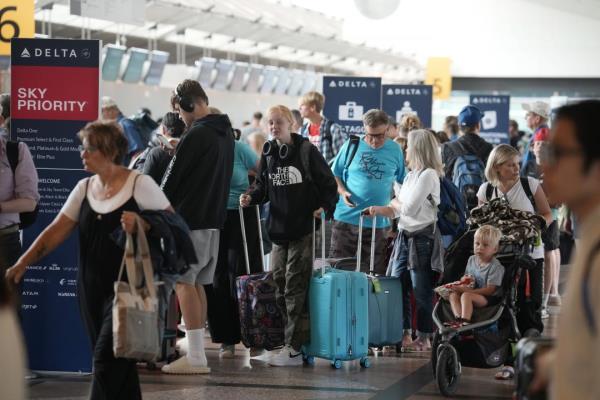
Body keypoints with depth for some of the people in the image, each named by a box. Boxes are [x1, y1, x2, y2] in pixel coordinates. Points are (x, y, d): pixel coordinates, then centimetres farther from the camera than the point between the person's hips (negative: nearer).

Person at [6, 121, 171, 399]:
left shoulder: (139, 184, -7)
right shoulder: (84, 188, 9)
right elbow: (56, 231, 6)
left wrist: (141, 224, -24)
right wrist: (22, 264, -3)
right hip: (92, 288, 6)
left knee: (107, 359, -11)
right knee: (119, 363, 10)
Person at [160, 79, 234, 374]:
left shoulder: (196, 135, -14)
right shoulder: (226, 133, 14)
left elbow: (173, 177, -9)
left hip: (189, 219, -9)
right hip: (214, 219, 9)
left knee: (184, 283, -7)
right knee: (196, 284, 13)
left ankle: (195, 357, -10)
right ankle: (197, 354, 15)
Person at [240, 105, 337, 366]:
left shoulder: (306, 151, -5)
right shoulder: (268, 153, 10)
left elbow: (328, 183, -1)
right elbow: (263, 185, 17)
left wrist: (325, 207, -14)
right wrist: (251, 196, -2)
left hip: (304, 229, -6)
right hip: (278, 228, 6)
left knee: (295, 288, -7)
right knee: (279, 286, 9)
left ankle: (294, 348, -6)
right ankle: (285, 341, 18)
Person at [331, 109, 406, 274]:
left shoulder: (395, 150, 5)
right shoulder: (352, 146, 1)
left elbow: (403, 182, 15)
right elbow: (334, 175, 9)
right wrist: (343, 191, -9)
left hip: (379, 223, 1)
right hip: (346, 218, -1)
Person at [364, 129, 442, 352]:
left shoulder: (429, 175, -11)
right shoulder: (411, 175, 15)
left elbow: (408, 208, -15)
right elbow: (397, 211, 15)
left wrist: (394, 201, 4)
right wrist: (379, 210, -2)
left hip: (422, 237, -9)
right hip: (404, 236, 9)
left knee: (421, 291, -1)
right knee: (398, 287, 7)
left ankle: (424, 338, 7)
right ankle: (405, 335, 15)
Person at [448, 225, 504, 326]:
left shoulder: (495, 267, -14)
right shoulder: (472, 260, 10)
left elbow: (490, 290, -19)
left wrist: (469, 291, -23)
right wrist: (462, 284, -4)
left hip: (491, 298, -8)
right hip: (472, 292, 8)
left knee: (466, 296, -32)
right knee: (453, 295, -16)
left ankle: (465, 322, -45)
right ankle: (458, 319, -35)